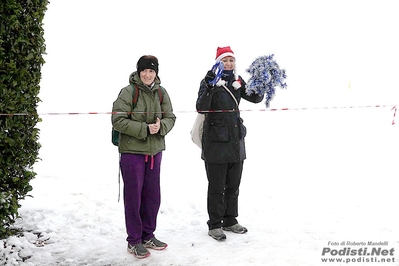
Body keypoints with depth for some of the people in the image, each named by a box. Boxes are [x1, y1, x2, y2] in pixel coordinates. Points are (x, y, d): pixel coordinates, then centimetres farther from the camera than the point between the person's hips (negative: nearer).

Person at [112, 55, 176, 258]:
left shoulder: (161, 93, 4)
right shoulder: (128, 92, -11)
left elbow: (170, 118, 5)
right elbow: (118, 120, -15)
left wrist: (160, 126, -17)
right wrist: (144, 128, -21)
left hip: (155, 151, 5)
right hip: (132, 151, -5)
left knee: (153, 195, 12)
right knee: (133, 196, 3)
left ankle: (148, 236, 29)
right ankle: (134, 241, 16)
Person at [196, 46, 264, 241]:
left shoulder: (237, 81, 9)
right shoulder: (210, 81, -9)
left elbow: (256, 98, 7)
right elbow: (201, 108, -21)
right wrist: (209, 88, -36)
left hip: (236, 141, 6)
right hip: (216, 143, -6)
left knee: (233, 185, 15)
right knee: (216, 187, 3)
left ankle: (230, 221, 29)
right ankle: (214, 225, 16)